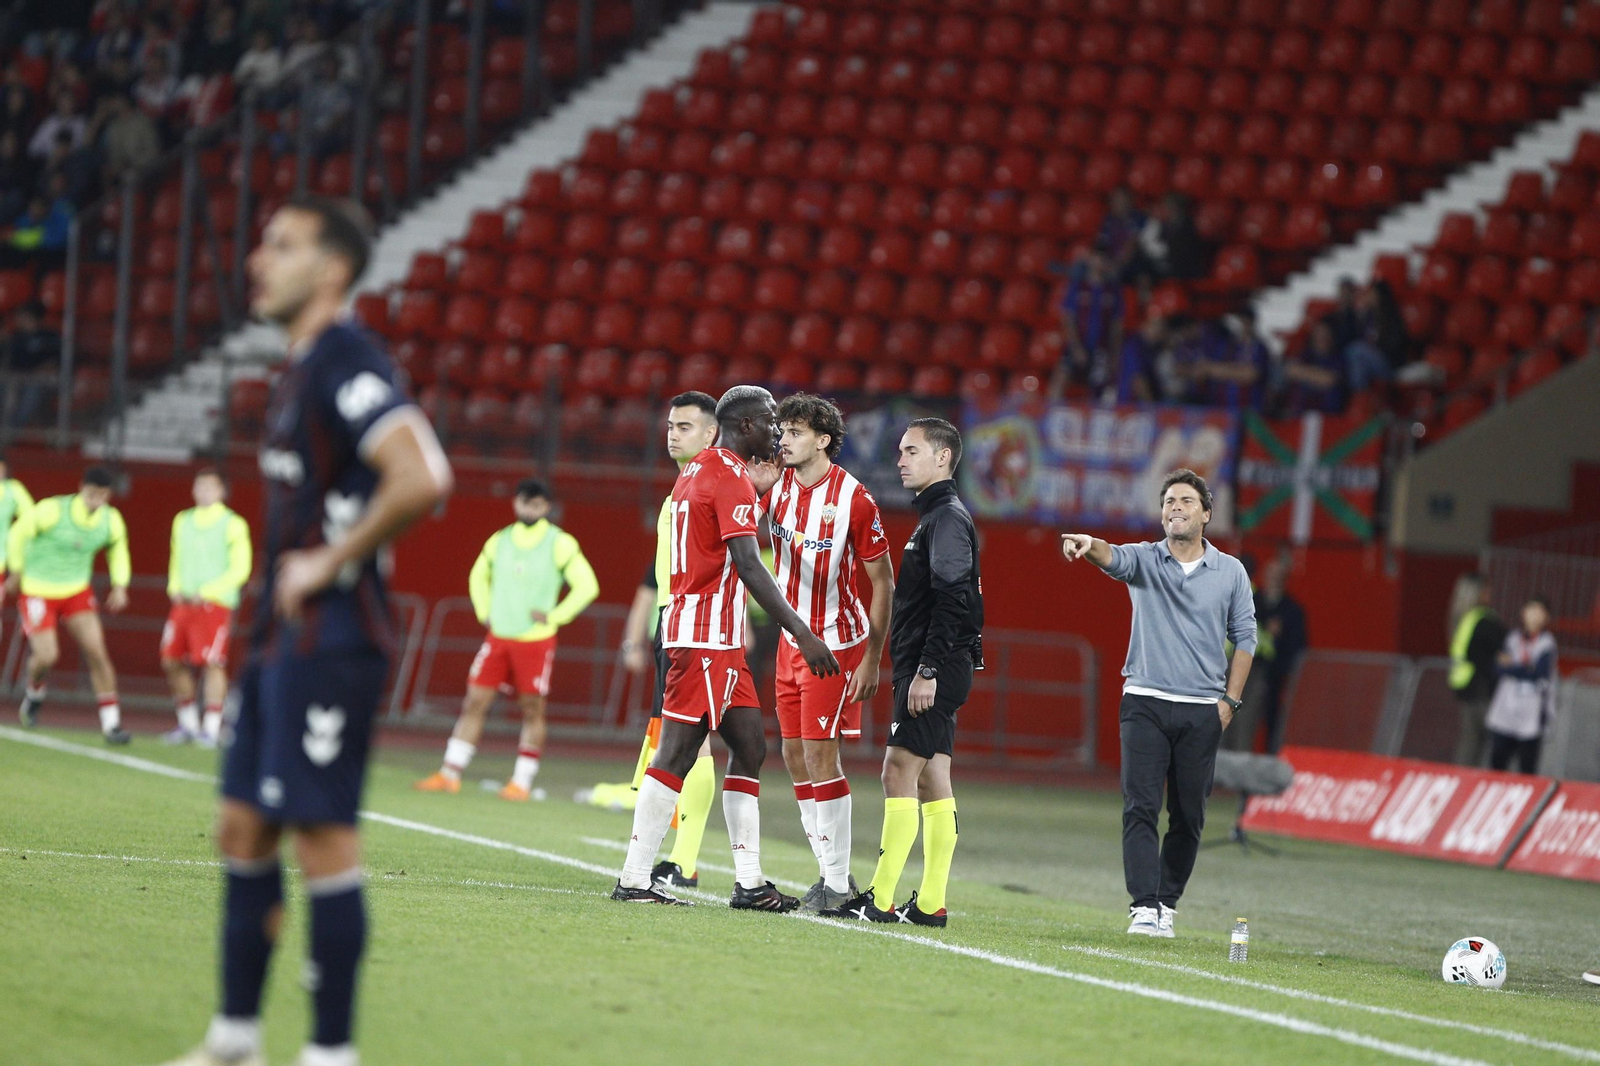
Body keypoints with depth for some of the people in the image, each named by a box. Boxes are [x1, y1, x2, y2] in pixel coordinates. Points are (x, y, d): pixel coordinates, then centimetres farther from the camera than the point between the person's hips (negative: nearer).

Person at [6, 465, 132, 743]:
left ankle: (111, 724, -8)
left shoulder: (111, 519, -8)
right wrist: (17, 571, 2)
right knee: (47, 656, -12)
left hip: (77, 592, 4)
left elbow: (117, 548, 14)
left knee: (97, 652, -11)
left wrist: (120, 587, 5)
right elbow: (18, 532, -7)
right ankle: (34, 694, 25)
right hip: (38, 592, -4)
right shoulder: (53, 510, -23)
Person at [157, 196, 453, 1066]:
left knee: (321, 832, -6)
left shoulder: (347, 364, -15)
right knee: (243, 827, 12)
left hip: (328, 636, -10)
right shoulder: (302, 370, 16)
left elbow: (421, 479, -28)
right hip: (282, 636, 10)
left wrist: (330, 562, -19)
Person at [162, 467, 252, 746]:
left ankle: (211, 729, -9)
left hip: (215, 604, -6)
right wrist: (175, 588, 5)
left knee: (213, 662, -12)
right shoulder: (183, 521, 17)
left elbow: (240, 570, -4)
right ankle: (188, 724, 14)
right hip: (184, 602, 6)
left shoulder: (232, 524, -1)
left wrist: (207, 591, -12)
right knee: (172, 661, 2)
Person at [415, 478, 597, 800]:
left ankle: (522, 782, 6)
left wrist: (554, 616, -8)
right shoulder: (499, 541, 10)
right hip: (498, 636, 4)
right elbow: (479, 576, 27)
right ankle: (450, 774, 2)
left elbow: (587, 586, -4)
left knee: (533, 710, 0)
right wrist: (484, 612, 13)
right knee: (474, 703, 0)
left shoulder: (560, 544, -3)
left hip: (536, 639, -4)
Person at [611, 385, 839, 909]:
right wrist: (802, 634, -24)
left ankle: (749, 881, 11)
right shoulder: (733, 478, -13)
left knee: (749, 748, 11)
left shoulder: (696, 471, 16)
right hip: (708, 635, -10)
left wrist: (757, 489, 24)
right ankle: (634, 880, -8)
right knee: (677, 754, -8)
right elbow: (749, 565, -21)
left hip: (717, 639, 10)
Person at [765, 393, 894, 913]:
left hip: (836, 643, -7)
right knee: (795, 757, 7)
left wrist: (872, 660, -14)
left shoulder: (854, 500, -15)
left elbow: (883, 582, -11)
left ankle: (838, 884, -3)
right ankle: (830, 873, 15)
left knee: (820, 756, -9)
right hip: (792, 640, 7)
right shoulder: (777, 486, 2)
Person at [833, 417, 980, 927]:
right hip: (928, 670, 10)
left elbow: (952, 600, -21)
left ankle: (880, 899, -15)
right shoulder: (935, 517, 20)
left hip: (934, 671, -10)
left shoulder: (948, 518, -11)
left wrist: (927, 670, -24)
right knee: (932, 778, 8)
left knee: (900, 770, -12)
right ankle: (931, 902, 8)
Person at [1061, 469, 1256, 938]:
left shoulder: (1231, 572, 6)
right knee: (1140, 810, -10)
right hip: (1145, 704, -1)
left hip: (1202, 713, 1)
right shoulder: (1144, 560, 3)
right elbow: (1114, 558, -20)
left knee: (1188, 818, 4)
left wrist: (1230, 700, 4)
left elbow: (1244, 637, 11)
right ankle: (1144, 906, -12)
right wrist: (1090, 545, -44)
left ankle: (1168, 903, 15)